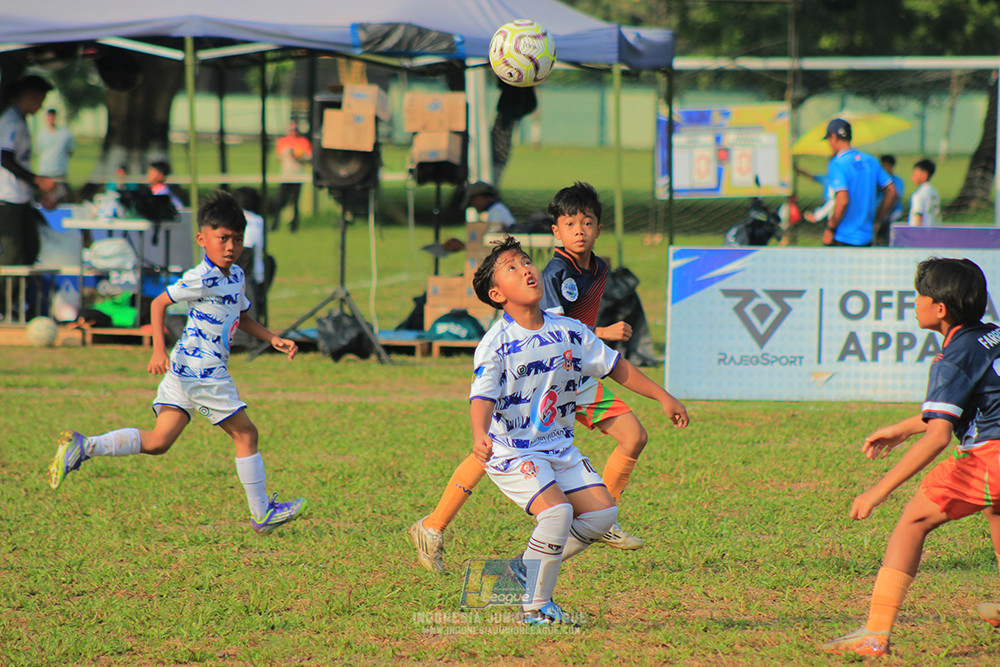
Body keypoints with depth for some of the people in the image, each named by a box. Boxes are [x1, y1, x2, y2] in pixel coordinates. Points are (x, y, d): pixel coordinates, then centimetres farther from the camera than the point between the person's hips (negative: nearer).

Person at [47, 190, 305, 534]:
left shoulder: (235, 275, 14)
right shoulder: (202, 279, -15)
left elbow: (242, 317, 30)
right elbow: (159, 303, -15)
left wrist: (273, 339, 20)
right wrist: (158, 350, -24)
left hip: (185, 372, 9)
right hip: (202, 369, -9)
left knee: (158, 441, 6)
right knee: (245, 434, 1)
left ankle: (84, 446, 1)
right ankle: (262, 514, 10)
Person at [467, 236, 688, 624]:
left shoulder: (568, 331, 2)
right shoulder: (496, 344, -16)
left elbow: (614, 365, 14)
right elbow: (482, 396, -29)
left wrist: (663, 397, 15)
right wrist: (480, 436, -49)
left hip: (559, 447, 7)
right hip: (511, 451, -7)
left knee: (602, 512, -1)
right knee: (557, 511, -25)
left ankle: (527, 568, 16)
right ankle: (536, 607, -10)